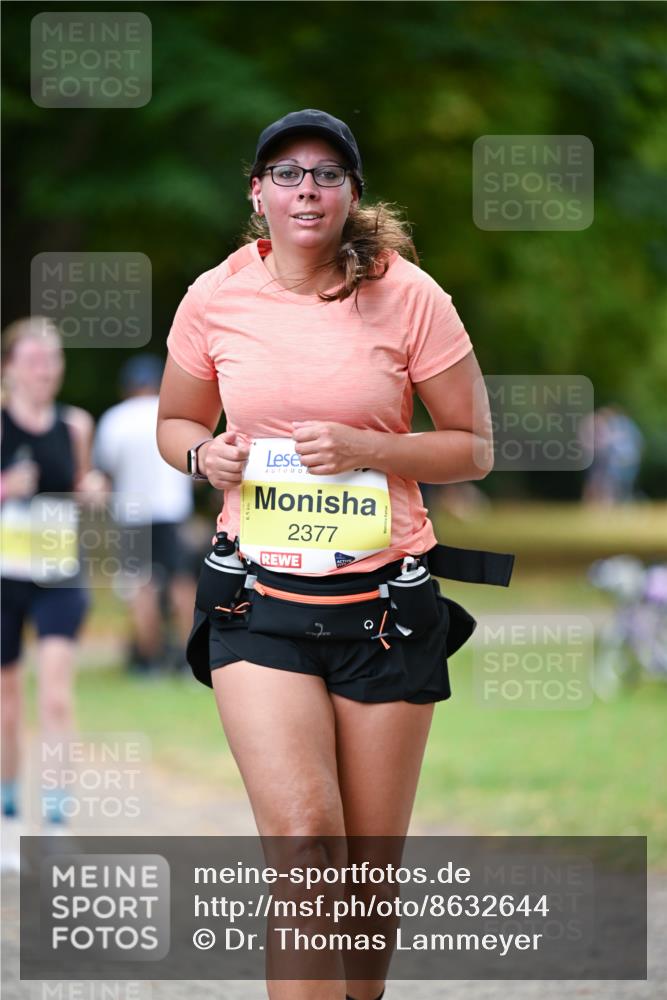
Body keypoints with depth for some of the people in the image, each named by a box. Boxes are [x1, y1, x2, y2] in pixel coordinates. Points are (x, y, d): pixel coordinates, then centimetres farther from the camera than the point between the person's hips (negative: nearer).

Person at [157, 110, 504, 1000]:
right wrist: (204, 453, -6)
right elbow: (174, 422, 18)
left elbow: (475, 449, 2)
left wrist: (365, 449, -14)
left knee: (371, 864, 5)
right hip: (261, 591, 0)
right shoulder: (213, 299, 1)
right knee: (303, 838, -18)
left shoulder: (407, 295, -3)